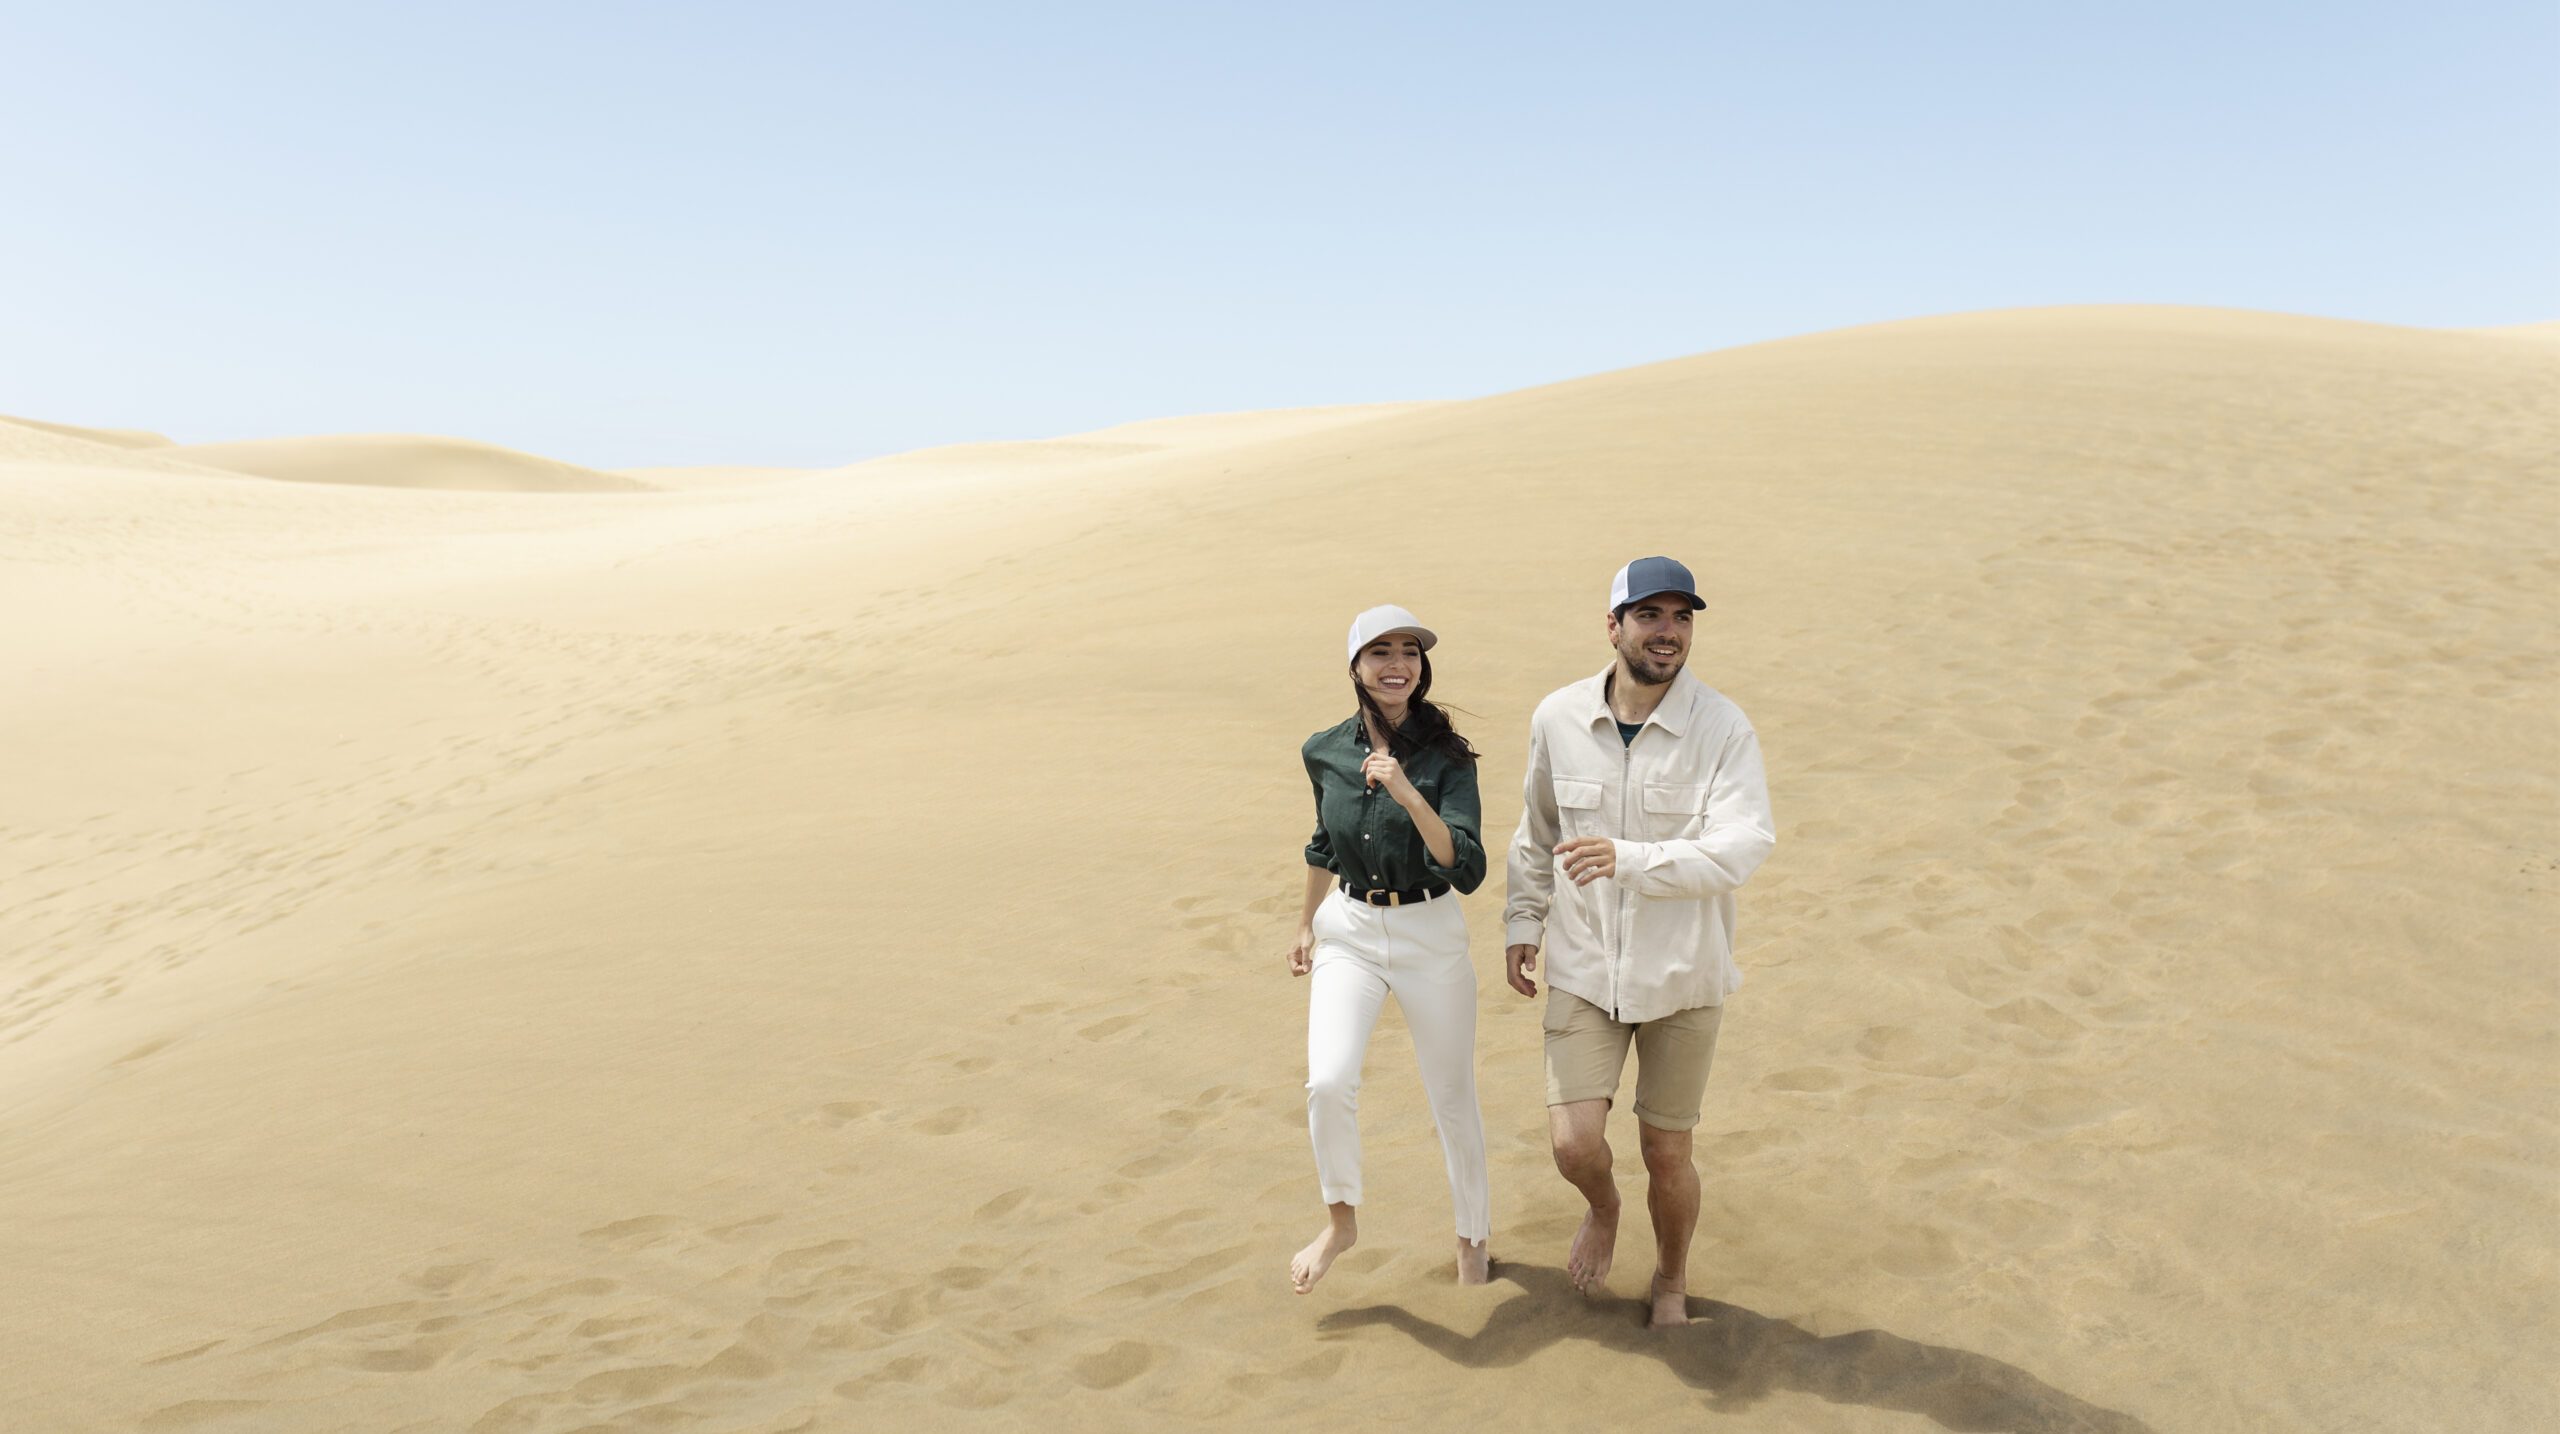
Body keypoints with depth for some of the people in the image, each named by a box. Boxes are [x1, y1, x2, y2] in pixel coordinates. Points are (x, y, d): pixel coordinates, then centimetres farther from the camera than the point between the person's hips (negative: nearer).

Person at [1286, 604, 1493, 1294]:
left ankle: (1474, 1234, 33)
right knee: (1329, 1082, -17)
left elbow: (1467, 869, -23)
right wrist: (1307, 924, 24)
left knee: (1453, 1097, 9)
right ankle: (1341, 1221, 9)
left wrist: (1408, 793, -34)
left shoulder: (1446, 757, -12)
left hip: (1430, 937, -2)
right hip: (1348, 932, 2)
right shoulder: (1325, 753, -2)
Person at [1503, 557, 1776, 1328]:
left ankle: (1671, 1279, 38)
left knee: (1666, 1154, 9)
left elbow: (1742, 847, -25)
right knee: (1574, 1142, -7)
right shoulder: (1558, 718, -5)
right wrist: (1522, 922, 10)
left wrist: (1627, 859, -36)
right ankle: (1602, 1209, 30)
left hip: (1682, 976, -1)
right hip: (1584, 970, 1)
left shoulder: (1723, 728, -13)